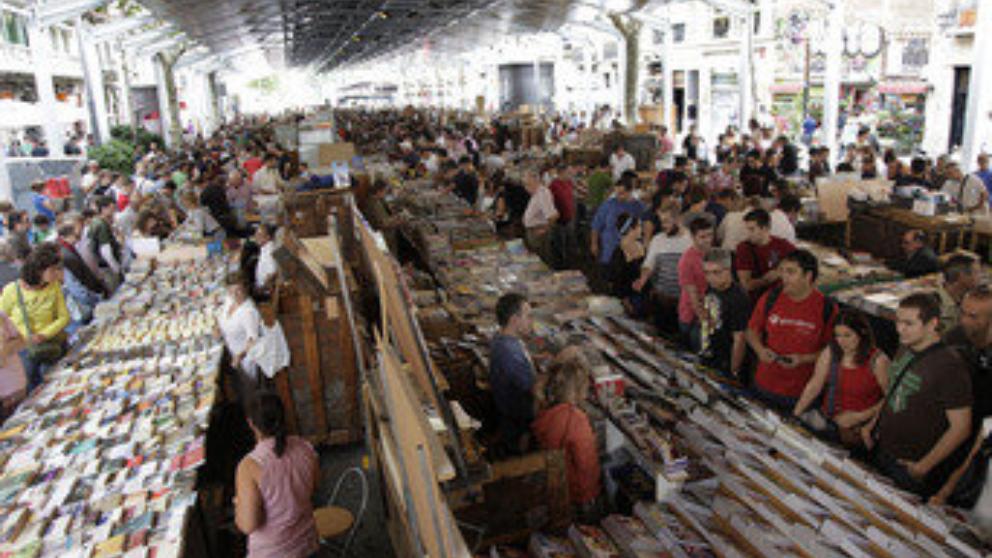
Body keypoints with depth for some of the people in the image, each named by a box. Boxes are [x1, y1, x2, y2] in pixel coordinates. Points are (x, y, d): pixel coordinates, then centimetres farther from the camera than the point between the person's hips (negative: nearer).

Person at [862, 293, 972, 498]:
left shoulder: (950, 367, -22)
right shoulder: (905, 350, 2)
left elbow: (960, 428, -19)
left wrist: (924, 466, -19)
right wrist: (873, 425, 7)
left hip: (910, 469, -7)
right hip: (880, 453, 7)